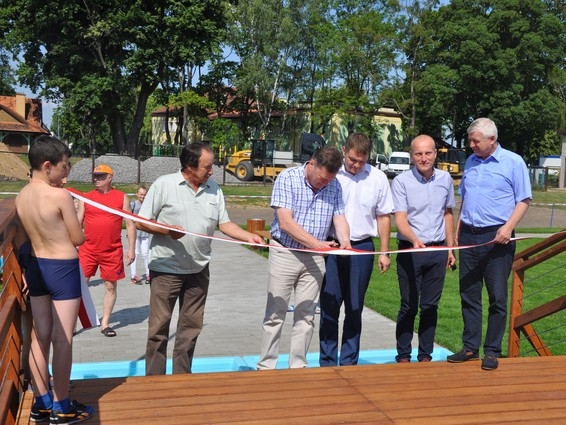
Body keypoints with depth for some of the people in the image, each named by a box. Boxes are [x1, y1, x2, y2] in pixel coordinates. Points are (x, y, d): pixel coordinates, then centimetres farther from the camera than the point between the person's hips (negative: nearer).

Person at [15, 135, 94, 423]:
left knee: (40, 337, 14)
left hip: (35, 266, 8)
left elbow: (28, 234, 12)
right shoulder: (60, 196, -19)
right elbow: (79, 239, -10)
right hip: (63, 268, -7)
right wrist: (78, 215, 6)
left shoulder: (21, 196, 4)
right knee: (62, 339, 2)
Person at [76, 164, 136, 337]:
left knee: (111, 286, 6)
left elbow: (130, 225, 5)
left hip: (112, 251, 0)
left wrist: (131, 249, -1)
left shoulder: (121, 197, 4)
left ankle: (105, 323, 17)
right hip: (88, 250, 1)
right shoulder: (86, 198, 7)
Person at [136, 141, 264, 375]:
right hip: (166, 268, -4)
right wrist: (168, 230, -23)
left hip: (199, 270, 5)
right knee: (159, 327, 2)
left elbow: (224, 224, 6)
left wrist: (248, 236, -10)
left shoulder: (214, 190, 6)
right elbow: (141, 222, -7)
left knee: (191, 327, 12)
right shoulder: (164, 184, -8)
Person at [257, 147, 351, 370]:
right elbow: (285, 222, -18)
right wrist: (316, 243, -25)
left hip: (314, 259, 4)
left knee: (306, 316, 9)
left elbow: (339, 218, 0)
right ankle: (265, 367, 14)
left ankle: (298, 367, 21)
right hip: (284, 253, -4)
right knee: (275, 315, 3)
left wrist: (345, 241, -22)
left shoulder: (334, 185, 3)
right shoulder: (288, 178, -11)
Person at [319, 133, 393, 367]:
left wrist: (384, 252, 6)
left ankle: (349, 363, 20)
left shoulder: (378, 178, 2)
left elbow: (383, 217, 9)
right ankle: (327, 363, 14)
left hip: (362, 248, 1)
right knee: (329, 307, 3)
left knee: (354, 310, 9)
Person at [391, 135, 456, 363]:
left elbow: (448, 214, 15)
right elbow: (400, 219, -15)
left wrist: (450, 248, 14)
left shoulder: (445, 179, 4)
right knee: (409, 306, 3)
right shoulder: (401, 181, -9)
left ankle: (425, 355, 21)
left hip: (438, 250, 3)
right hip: (410, 250, -3)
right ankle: (403, 356, 14)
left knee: (430, 306, 10)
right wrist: (415, 239, -33)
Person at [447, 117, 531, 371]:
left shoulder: (513, 162, -3)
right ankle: (470, 348, 19)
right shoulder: (471, 161, 13)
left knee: (497, 297, 0)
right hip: (469, 237, 5)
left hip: (496, 238, -5)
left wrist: (508, 227, -18)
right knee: (469, 295, 8)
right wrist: (458, 230, 14)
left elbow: (524, 200, -5)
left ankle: (492, 352, 9)